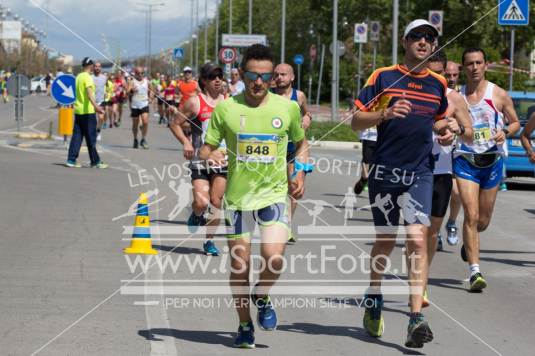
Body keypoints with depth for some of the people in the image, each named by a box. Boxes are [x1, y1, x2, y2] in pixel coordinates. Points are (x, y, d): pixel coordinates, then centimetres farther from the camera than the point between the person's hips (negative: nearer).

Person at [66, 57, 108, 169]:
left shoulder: (79, 77, 13)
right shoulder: (87, 78, -13)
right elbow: (89, 94, -28)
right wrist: (95, 106, -41)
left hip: (78, 110, 8)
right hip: (87, 111, -8)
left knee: (77, 136, 6)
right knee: (91, 137, -2)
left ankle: (71, 160, 1)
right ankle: (95, 161, 3)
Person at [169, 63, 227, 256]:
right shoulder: (195, 102, -3)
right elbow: (175, 123, 2)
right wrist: (186, 142, -11)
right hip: (199, 159, -3)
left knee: (216, 203, 4)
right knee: (202, 203, -15)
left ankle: (209, 241, 19)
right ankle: (196, 215, 22)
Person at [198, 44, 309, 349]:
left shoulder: (288, 107, -1)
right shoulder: (226, 108, -3)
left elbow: (301, 143, 16)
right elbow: (207, 148, 3)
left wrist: (300, 175, 3)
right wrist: (210, 155, -20)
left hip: (274, 193, -1)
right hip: (238, 195, 1)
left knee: (274, 256, -19)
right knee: (240, 263, 4)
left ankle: (263, 297, 14)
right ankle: (245, 326, 23)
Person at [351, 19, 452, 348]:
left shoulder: (438, 84, 10)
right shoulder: (383, 77, 0)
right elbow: (356, 121, -1)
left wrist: (444, 132, 5)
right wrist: (386, 113, -19)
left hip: (420, 173, 1)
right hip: (385, 171, -1)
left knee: (417, 240, -14)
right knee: (385, 241, 10)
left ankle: (416, 320, -19)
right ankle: (374, 302, 35)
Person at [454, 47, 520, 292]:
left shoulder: (499, 95, -1)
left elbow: (516, 123, 9)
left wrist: (506, 132, -12)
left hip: (493, 161, 1)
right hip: (465, 161, -1)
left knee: (483, 221, 11)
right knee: (471, 215, -15)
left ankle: (468, 242, 46)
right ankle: (475, 272, -15)